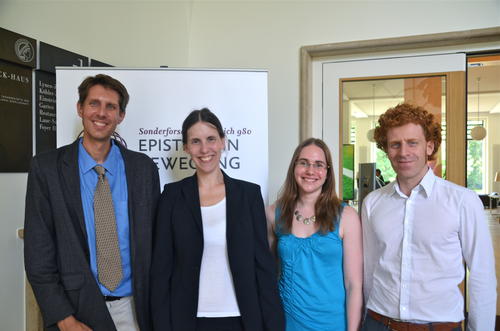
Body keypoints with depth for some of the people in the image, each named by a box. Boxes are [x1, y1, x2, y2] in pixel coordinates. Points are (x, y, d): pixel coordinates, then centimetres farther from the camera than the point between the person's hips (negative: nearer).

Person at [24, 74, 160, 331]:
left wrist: (154, 308, -2)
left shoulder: (144, 167, -2)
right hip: (76, 308, -1)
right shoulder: (46, 167, -5)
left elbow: (153, 242, 2)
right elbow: (38, 253, -5)